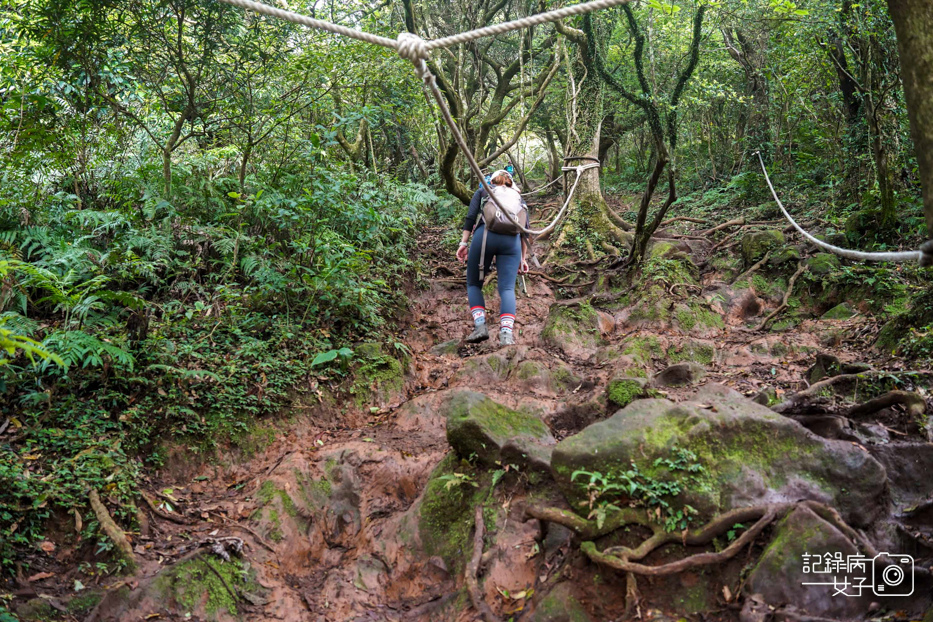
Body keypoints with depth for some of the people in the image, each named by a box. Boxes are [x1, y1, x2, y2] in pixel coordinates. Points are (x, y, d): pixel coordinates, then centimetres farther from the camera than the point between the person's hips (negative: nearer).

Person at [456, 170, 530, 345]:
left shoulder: (482, 192, 24)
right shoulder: (518, 198, 28)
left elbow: (471, 217, 7)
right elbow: (525, 230, 18)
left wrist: (464, 242, 4)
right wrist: (523, 258, 19)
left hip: (484, 235, -1)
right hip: (511, 240, 1)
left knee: (473, 284, 12)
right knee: (507, 288, -3)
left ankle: (480, 325, -7)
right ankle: (506, 333, -23)